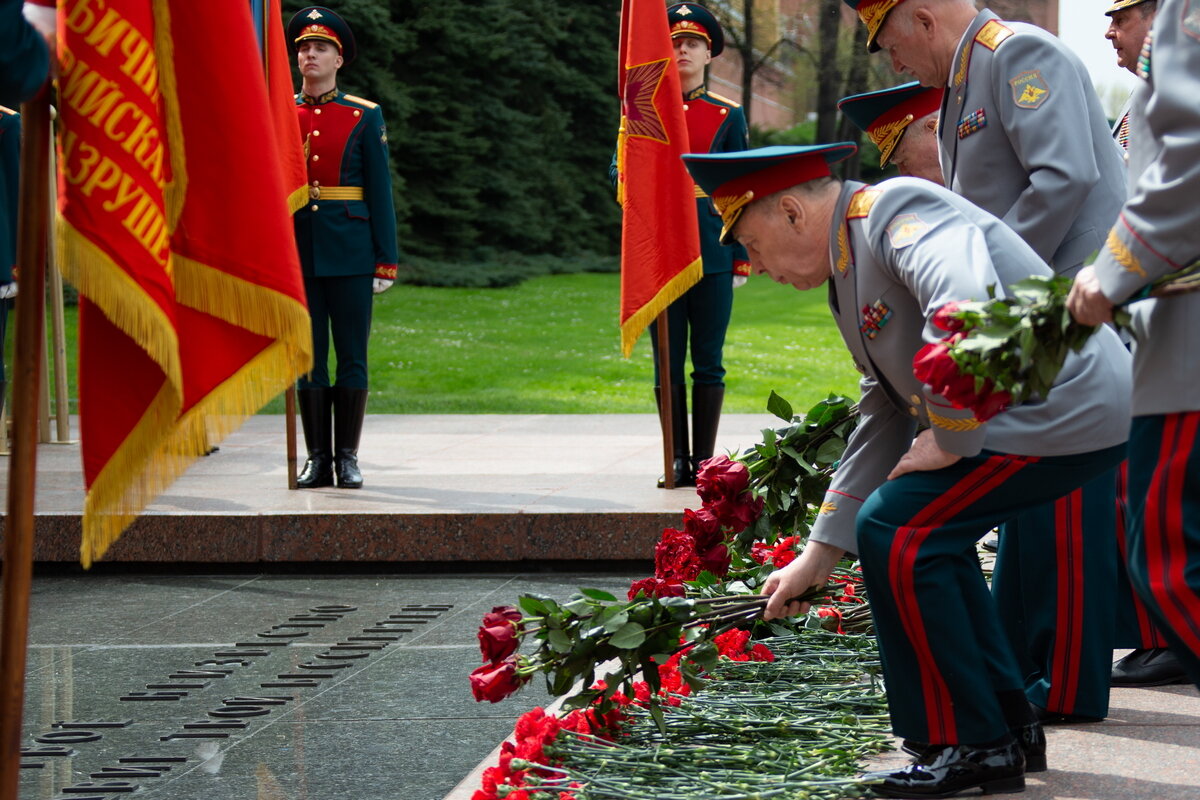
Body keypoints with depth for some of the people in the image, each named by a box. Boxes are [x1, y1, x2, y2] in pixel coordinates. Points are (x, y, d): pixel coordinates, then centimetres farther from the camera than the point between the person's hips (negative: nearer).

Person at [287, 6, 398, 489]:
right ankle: (317, 459, 8)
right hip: (296, 251, 1)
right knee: (308, 356, 3)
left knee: (352, 355, 1)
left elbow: (380, 193, 2)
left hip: (349, 251, -1)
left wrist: (386, 261, -3)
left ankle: (348, 459, 7)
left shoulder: (364, 118, 3)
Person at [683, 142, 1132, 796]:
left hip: (1063, 411, -11)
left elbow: (968, 310, -34)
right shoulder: (849, 274, 18)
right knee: (923, 533, 19)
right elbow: (883, 419, 22)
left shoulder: (897, 211, -15)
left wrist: (950, 438, -21)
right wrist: (819, 554, 21)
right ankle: (1009, 728, 24)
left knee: (895, 531, -12)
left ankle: (969, 747, -3)